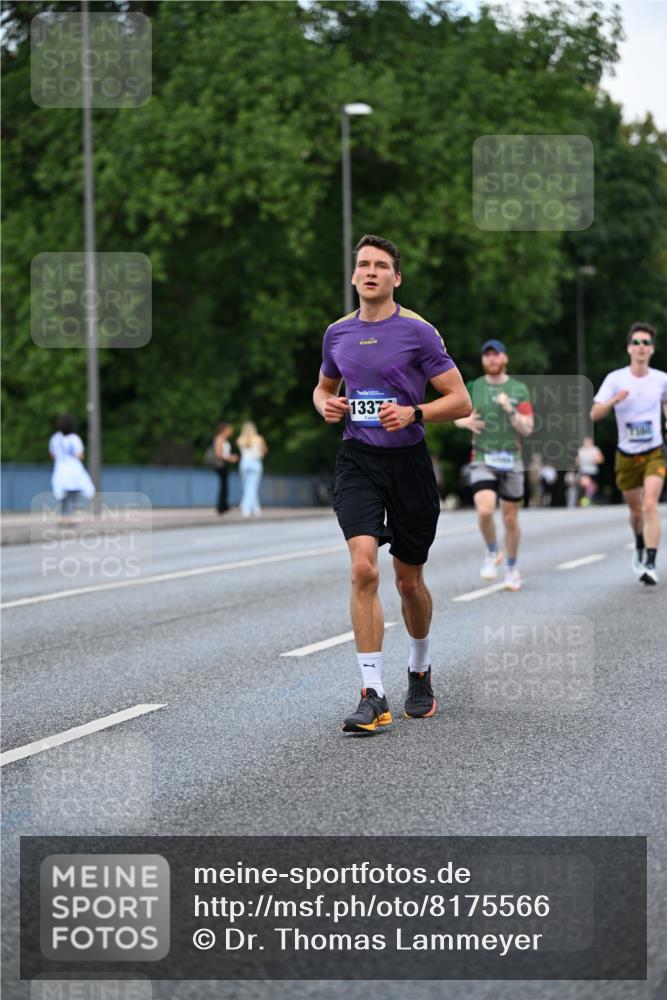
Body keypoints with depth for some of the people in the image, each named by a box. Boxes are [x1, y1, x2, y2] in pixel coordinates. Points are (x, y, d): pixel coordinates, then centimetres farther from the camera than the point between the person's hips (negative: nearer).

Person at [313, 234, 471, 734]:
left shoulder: (419, 331, -6)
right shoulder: (338, 332, 7)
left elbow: (460, 400, -6)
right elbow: (324, 386, 24)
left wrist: (413, 413, -22)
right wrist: (326, 404, 1)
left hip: (408, 462, -1)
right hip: (357, 462, 2)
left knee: (409, 580, 10)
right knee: (364, 566, -18)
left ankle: (420, 672, 37)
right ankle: (373, 696, -16)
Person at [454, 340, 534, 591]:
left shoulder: (519, 390, 3)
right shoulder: (473, 388, 4)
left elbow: (527, 429, 0)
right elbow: (457, 415, 17)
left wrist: (510, 410, -17)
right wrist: (465, 421, -6)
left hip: (512, 460, 1)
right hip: (482, 459, -1)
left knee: (510, 517, 6)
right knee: (485, 510, -21)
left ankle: (512, 567, 26)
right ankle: (492, 553, 6)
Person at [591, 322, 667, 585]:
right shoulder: (615, 379, -7)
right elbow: (595, 414, -12)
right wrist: (614, 400, -30)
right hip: (626, 455, 1)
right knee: (635, 510, 13)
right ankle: (640, 548, 44)